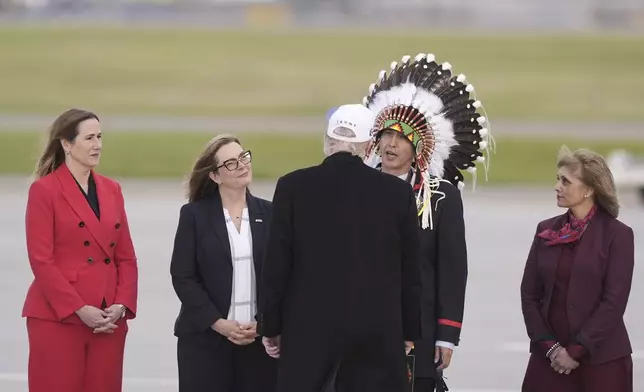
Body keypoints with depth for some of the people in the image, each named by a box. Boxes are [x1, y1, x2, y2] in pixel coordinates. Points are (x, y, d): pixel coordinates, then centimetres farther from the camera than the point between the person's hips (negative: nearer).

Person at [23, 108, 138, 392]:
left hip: (108, 321, 5)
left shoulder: (112, 190, 13)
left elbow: (126, 257, 13)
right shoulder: (44, 190, -4)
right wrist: (79, 310, -14)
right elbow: (41, 261, -9)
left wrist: (121, 305, -3)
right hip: (58, 319, -5)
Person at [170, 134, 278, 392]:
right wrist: (218, 323, -11)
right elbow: (183, 277, -2)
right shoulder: (194, 215, 3)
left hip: (260, 338, 2)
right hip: (205, 337, -2)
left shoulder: (268, 214, 8)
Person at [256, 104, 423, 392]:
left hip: (309, 326, -1)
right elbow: (410, 271, 4)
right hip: (378, 330, 1)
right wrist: (410, 333, 14)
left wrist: (270, 325, 6)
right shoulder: (397, 192, -1)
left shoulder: (294, 187, -5)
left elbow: (276, 264, -3)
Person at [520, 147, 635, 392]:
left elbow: (614, 302, -10)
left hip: (601, 360, -4)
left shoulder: (617, 235, -4)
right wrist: (549, 346, -5)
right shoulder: (546, 231, 9)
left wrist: (576, 350, -13)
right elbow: (529, 295, 7)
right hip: (549, 358, 4)